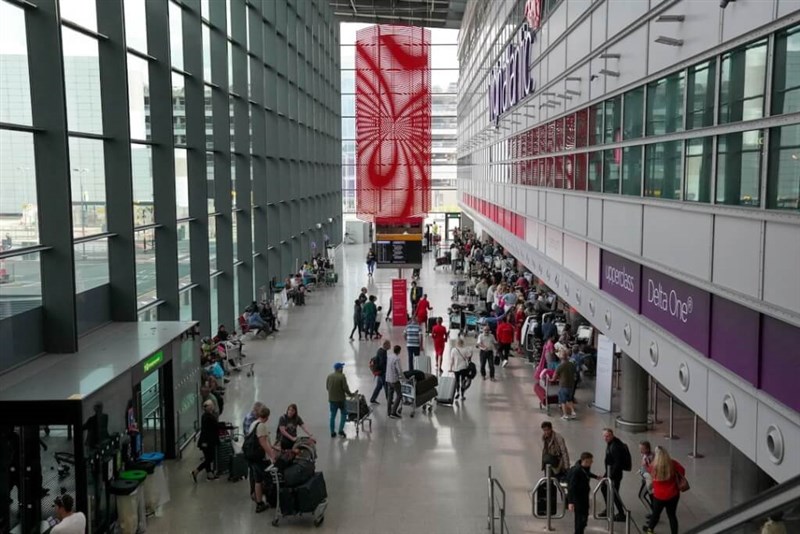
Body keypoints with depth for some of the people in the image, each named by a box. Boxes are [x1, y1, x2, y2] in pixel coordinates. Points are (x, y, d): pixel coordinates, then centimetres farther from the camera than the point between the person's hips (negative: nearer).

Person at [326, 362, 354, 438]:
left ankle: (332, 432, 15)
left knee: (333, 415, 12)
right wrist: (350, 394, 0)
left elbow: (327, 387, 9)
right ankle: (341, 430, 4)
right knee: (344, 414, 13)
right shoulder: (342, 376, -15)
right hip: (341, 399, -5)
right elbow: (345, 388, -16)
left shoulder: (329, 376, 3)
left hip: (332, 399, 5)